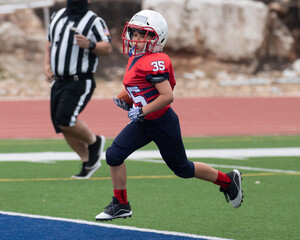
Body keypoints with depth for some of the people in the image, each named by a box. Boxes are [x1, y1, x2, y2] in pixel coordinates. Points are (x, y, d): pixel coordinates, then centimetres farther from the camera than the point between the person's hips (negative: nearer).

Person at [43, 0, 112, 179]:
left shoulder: (94, 21, -8)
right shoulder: (57, 17, 12)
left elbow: (108, 48, -12)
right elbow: (50, 42, 24)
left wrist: (90, 45, -29)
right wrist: (47, 63, 9)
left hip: (80, 82, -7)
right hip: (59, 82, 7)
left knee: (65, 120, -19)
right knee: (63, 126, 6)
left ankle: (94, 142, 9)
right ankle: (88, 163, 21)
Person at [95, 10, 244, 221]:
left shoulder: (154, 62, -23)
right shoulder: (135, 60, 6)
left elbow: (167, 96, -27)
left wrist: (142, 111, -25)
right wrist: (129, 103, 9)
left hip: (162, 124, -8)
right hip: (143, 124, 8)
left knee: (182, 168, 7)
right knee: (114, 154, -6)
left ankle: (228, 180, 28)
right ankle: (121, 205, 4)